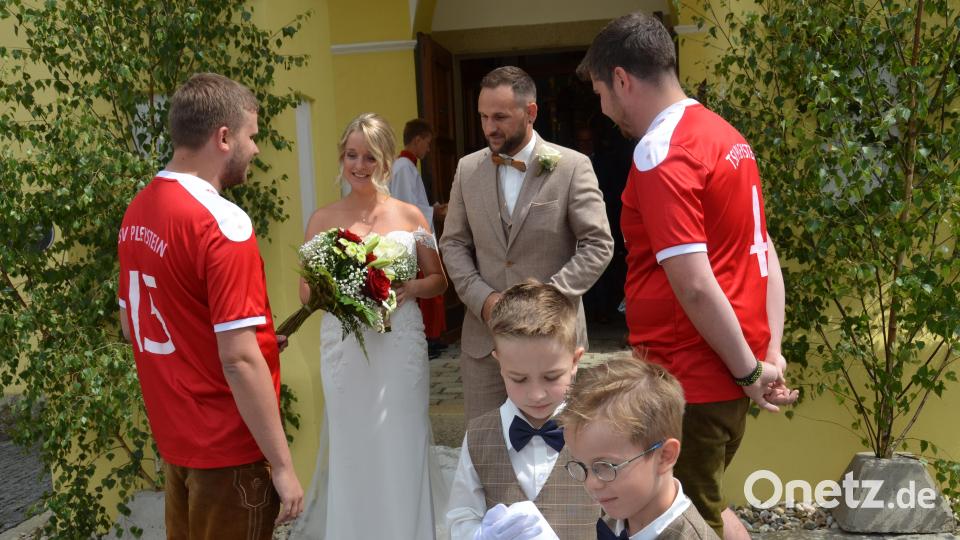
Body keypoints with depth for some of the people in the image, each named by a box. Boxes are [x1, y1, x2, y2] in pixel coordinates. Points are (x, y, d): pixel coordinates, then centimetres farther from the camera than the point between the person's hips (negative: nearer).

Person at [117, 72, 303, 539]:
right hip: (231, 448, -8)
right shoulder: (222, 224, -22)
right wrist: (282, 465, -17)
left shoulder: (137, 211, 3)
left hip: (173, 438, 8)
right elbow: (240, 361, -25)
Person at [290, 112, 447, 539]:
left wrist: (408, 289, -11)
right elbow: (306, 291, 4)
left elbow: (438, 280, 9)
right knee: (353, 451, 5)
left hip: (401, 347, 1)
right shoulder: (323, 219, 2)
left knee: (402, 451, 6)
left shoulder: (410, 215, 3)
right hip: (345, 348, 0)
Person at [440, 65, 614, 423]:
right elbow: (453, 243, 10)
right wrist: (483, 298, -6)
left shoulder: (573, 167, -5)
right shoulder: (468, 169, 7)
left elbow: (598, 245, -6)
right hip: (484, 335, 3)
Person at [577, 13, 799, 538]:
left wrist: (749, 371, -12)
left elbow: (695, 287, -24)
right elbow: (764, 252, 11)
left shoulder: (660, 156, -19)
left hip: (691, 378, -9)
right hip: (727, 372, 9)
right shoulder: (724, 135, 11)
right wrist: (772, 352, 7)